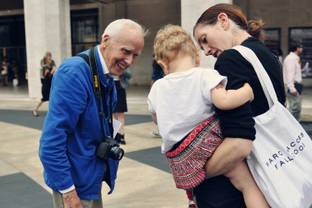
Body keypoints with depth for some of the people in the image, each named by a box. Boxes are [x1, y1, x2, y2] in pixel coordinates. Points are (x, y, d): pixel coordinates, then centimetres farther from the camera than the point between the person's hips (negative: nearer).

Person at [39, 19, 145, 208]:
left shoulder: (108, 78, 3)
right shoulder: (75, 73, -24)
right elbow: (51, 141, -27)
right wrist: (68, 191, -24)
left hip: (92, 177, 8)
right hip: (75, 180, -8)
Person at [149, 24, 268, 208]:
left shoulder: (157, 88, 7)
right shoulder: (205, 75, -10)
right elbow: (223, 100, -27)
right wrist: (250, 88, -11)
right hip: (208, 146, -4)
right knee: (248, 183, 0)